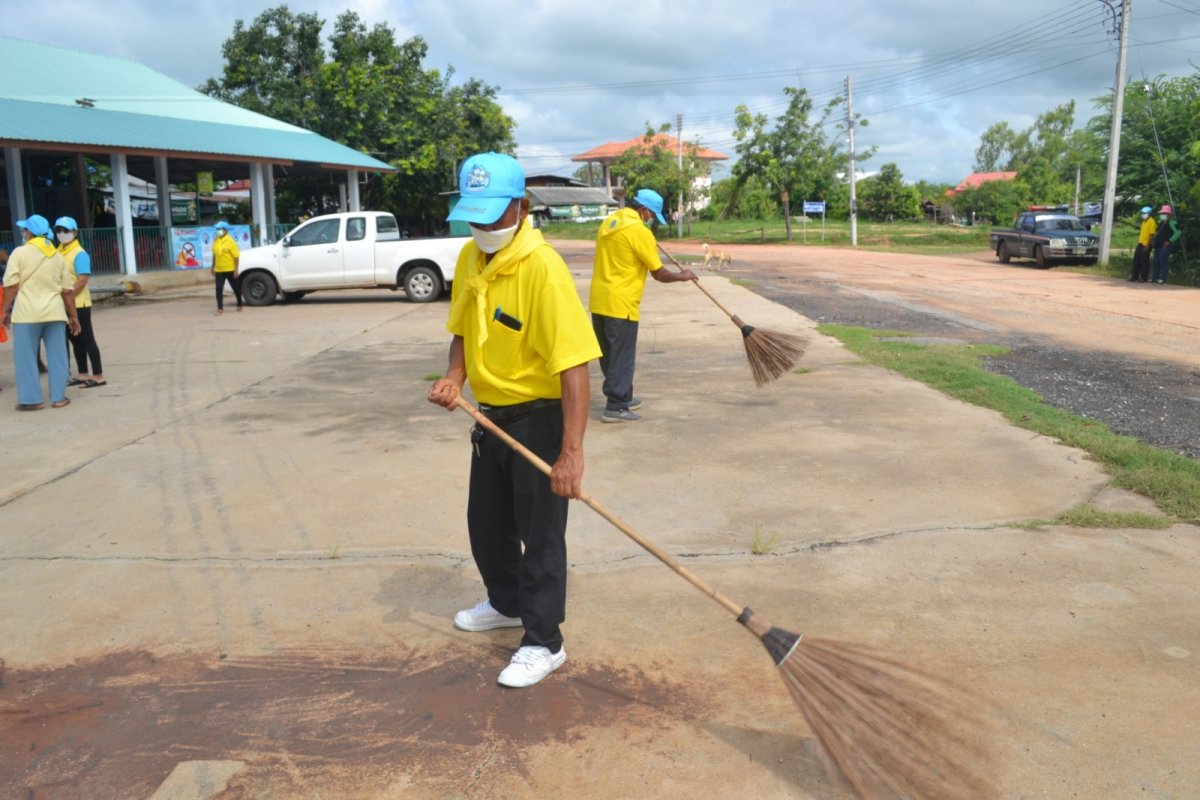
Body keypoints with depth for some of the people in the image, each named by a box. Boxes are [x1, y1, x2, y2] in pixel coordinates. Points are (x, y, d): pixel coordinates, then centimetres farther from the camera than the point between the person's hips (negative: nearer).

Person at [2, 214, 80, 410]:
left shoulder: (20, 252, -2)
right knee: (57, 356, 8)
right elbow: (68, 290, 10)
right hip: (54, 312, 4)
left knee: (25, 357, 5)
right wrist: (73, 315, 16)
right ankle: (59, 397, 10)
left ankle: (31, 399, 6)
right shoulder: (57, 256, 11)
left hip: (27, 313, -4)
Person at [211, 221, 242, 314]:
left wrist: (236, 270, -15)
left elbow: (236, 256, -12)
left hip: (230, 270, -4)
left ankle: (239, 305, 28)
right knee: (219, 289, -4)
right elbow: (214, 254, 14)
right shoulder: (216, 241, 5)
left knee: (236, 288, 11)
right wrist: (213, 267, 14)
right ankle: (220, 308, -2)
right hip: (219, 270, 4)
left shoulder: (230, 241, -11)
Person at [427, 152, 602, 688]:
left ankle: (543, 643, 20)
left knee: (539, 535, 3)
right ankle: (507, 604, 46)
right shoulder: (469, 258, 0)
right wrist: (455, 376, -7)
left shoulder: (542, 269, -25)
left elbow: (574, 364, -29)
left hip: (538, 419, -8)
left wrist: (571, 452, -33)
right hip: (491, 416, 8)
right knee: (486, 524, 22)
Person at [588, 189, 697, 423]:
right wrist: (682, 276, 8)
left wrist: (650, 245, 34)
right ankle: (615, 407, 1)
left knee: (609, 355, 16)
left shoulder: (609, 221, 10)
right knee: (622, 357, -1)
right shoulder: (639, 231, -14)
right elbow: (659, 273, -8)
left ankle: (622, 397, 28)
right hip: (620, 304, -8)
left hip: (598, 301, 8)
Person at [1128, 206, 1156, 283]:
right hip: (1140, 243, 8)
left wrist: (1147, 245, -20)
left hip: (1146, 245, -8)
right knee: (1136, 260, 9)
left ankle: (1144, 278, 3)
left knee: (1144, 261, -3)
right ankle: (1134, 276, 15)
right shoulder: (1144, 221, 15)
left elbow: (1152, 235, -17)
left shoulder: (1151, 222, -12)